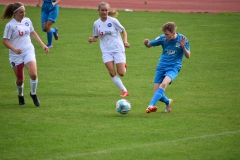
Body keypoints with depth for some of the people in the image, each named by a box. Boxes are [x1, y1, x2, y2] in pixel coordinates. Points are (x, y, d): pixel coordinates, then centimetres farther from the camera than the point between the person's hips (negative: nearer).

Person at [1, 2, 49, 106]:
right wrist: (15, 49, -26)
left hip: (29, 51, 3)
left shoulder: (27, 21, 4)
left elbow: (32, 33, 20)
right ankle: (20, 96, 34)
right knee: (20, 79, 4)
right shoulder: (10, 25, -12)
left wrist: (42, 44, 18)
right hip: (16, 55, -3)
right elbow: (5, 41, -11)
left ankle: (33, 94, 7)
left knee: (33, 74, -17)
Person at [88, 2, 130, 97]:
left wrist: (125, 41, -13)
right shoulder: (97, 23, 3)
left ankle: (124, 66, 29)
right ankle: (124, 91, 1)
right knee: (112, 73, -12)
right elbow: (96, 37, 13)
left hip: (118, 49, -2)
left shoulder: (113, 21, -7)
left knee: (121, 73, -7)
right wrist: (92, 39, -10)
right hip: (106, 51, 3)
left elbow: (123, 31, 2)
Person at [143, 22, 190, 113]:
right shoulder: (163, 38, -5)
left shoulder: (182, 39, -9)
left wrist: (183, 47, -24)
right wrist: (146, 43, -19)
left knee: (164, 84, -32)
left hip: (174, 67, -3)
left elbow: (188, 56, -5)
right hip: (161, 67, 3)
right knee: (157, 93, -3)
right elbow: (149, 45, 6)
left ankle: (151, 106, -39)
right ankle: (168, 102, 30)